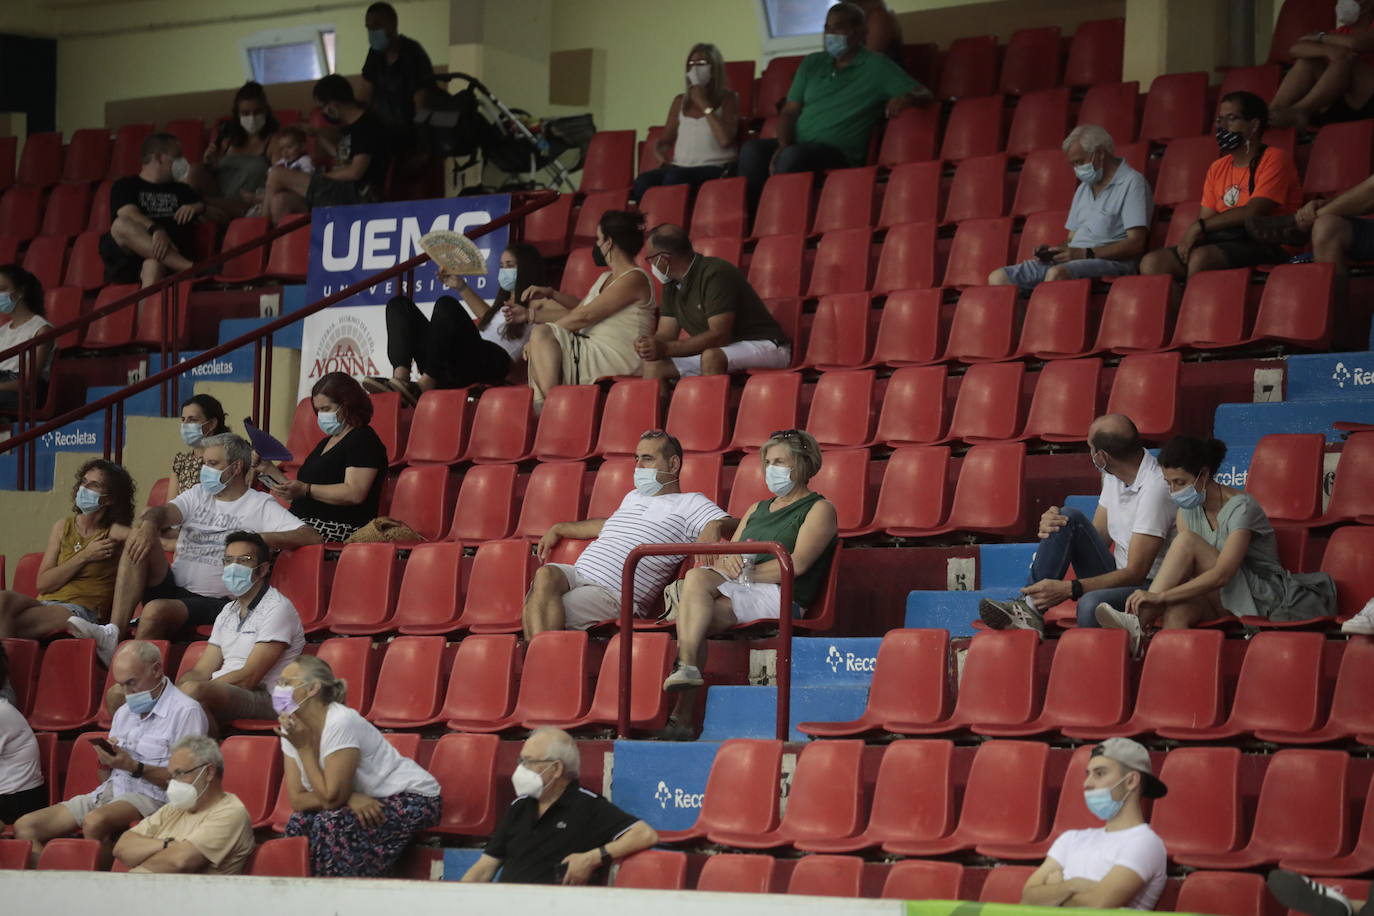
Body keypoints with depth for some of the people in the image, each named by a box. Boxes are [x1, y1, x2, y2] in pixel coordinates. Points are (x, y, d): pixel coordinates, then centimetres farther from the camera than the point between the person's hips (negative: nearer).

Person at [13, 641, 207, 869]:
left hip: (150, 797, -8)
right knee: (24, 827, -9)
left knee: (94, 822, -40)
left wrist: (134, 767, -19)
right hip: (107, 791, 8)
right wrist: (106, 762, 0)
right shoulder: (124, 713, 23)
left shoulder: (185, 711, -4)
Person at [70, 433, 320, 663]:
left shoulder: (260, 505, 4)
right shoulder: (198, 495, 20)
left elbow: (310, 537, -8)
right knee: (139, 539, -19)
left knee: (156, 610, -34)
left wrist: (258, 538, -20)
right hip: (172, 586, 5)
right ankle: (113, 632, -30)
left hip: (211, 602, -5)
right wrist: (149, 523, -26)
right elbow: (162, 512, 0)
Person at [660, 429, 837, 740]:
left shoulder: (819, 509, 8)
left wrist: (745, 573, -9)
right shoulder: (758, 509, 31)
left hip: (780, 597, -6)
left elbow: (797, 564, -7)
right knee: (697, 578, -29)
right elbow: (725, 557, 22)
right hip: (734, 592, 6)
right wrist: (726, 562, -3)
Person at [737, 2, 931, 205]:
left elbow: (923, 93, 0)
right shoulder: (812, 64, 20)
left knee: (795, 156, -38)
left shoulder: (876, 67, 5)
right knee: (752, 150, -28)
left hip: (839, 153, -5)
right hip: (798, 145, 5)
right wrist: (784, 146, -7)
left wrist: (907, 98, -27)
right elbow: (789, 112, 15)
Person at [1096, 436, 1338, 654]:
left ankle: (1139, 621, -33)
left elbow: (1222, 575, -28)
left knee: (1187, 541, -25)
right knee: (1176, 611, -33)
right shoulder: (1188, 510, 8)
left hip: (1262, 598, -6)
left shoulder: (1241, 508, -16)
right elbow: (1182, 572, 3)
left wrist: (1160, 596, -36)